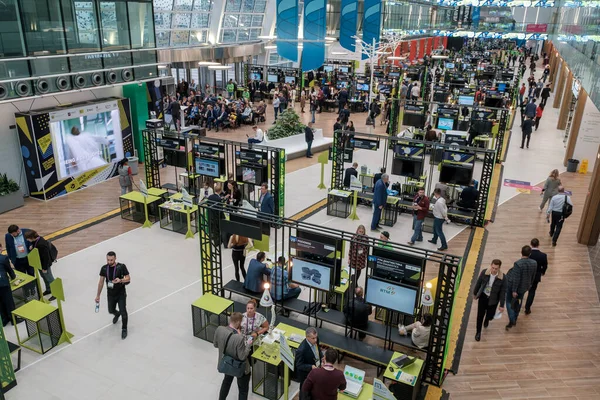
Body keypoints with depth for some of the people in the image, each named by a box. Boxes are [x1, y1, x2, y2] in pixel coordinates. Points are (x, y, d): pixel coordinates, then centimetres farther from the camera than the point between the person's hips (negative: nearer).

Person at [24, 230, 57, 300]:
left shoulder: (42, 244, -36)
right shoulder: (37, 240, -9)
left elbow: (46, 257, -29)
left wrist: (45, 268, -20)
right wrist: (32, 246, -8)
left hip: (45, 263, -9)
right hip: (40, 263, 10)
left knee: (49, 278, 6)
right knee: (43, 276, 25)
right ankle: (48, 290, 45)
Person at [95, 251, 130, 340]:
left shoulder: (121, 267, -17)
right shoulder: (104, 268, -7)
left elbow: (128, 279, -12)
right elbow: (101, 282, 3)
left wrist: (120, 280, -33)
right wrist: (98, 295, 7)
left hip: (121, 294, -4)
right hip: (110, 294, 4)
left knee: (123, 312, -5)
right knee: (111, 311, 20)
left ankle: (124, 329, 19)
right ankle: (117, 314, 58)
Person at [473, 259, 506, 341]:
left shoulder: (502, 278, -21)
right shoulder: (484, 272, -17)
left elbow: (503, 292, -11)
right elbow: (478, 283, -1)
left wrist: (502, 305, -7)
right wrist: (475, 293, 11)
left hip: (493, 300, 0)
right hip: (483, 296, 0)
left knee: (490, 316, 11)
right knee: (480, 315, 4)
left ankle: (486, 319, 50)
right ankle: (478, 332, 24)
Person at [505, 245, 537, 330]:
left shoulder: (518, 264, -30)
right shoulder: (534, 263, -12)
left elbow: (516, 278, -25)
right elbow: (533, 277, 3)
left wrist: (514, 290, -16)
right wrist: (529, 285, 20)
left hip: (512, 285, -5)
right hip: (524, 287, 5)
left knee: (509, 302, 12)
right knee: (518, 302, 24)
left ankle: (511, 321, 4)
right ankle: (515, 319, 40)